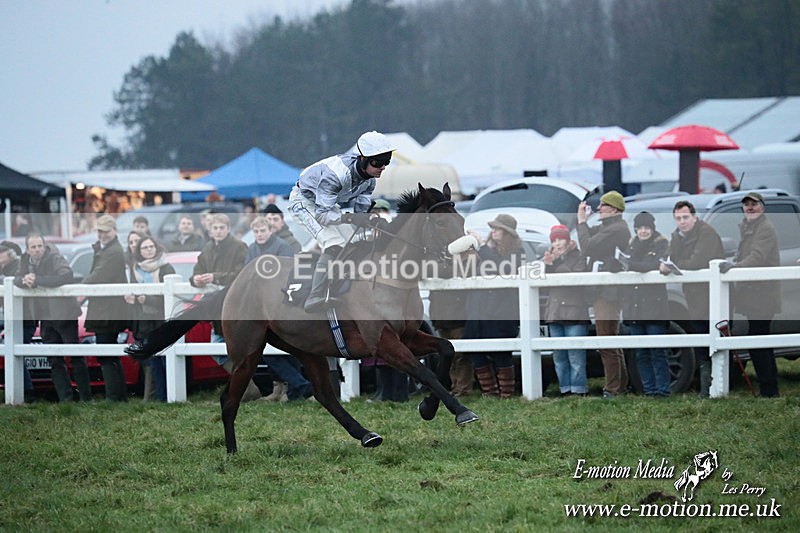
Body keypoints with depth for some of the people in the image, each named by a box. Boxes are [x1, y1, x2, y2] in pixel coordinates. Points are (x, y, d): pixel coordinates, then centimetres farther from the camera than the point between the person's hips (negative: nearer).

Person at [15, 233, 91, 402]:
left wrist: (37, 280, -28)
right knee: (55, 361, 9)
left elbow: (67, 276, -30)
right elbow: (16, 279, 8)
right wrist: (24, 280, -18)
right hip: (45, 317, 7)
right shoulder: (25, 260, 6)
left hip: (63, 314, -7)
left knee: (76, 358, -2)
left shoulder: (55, 258, -15)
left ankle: (86, 398, 4)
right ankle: (65, 399, 14)